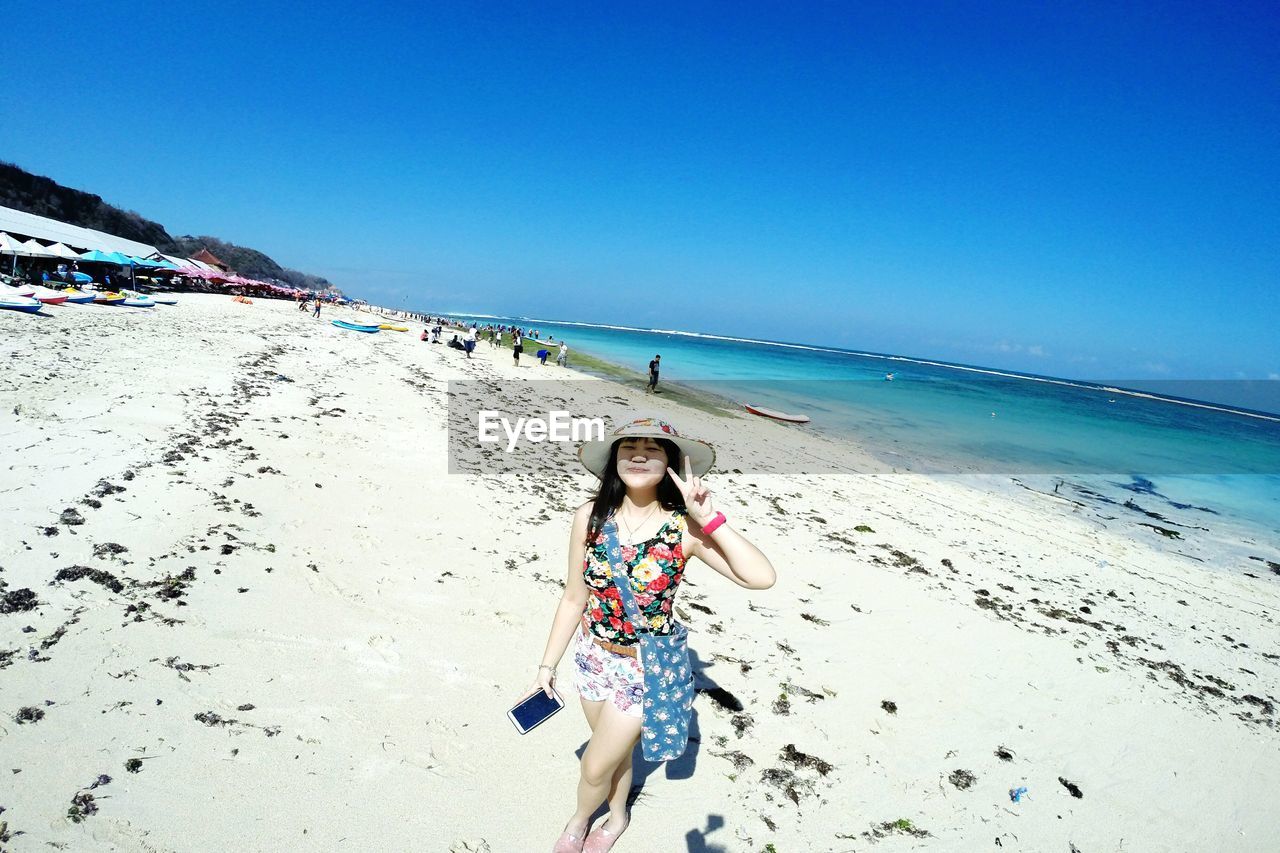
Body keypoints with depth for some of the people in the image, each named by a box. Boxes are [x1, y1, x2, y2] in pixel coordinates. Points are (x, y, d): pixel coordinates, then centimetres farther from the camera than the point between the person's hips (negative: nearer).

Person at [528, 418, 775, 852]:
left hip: (648, 669, -2)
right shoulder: (590, 517, -15)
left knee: (595, 766, 13)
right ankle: (617, 818, 58)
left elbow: (762, 576, -33)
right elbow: (574, 598, -4)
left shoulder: (685, 528, -22)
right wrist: (548, 665, 2)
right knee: (615, 749, 26)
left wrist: (709, 516, -36)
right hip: (593, 656, 3)